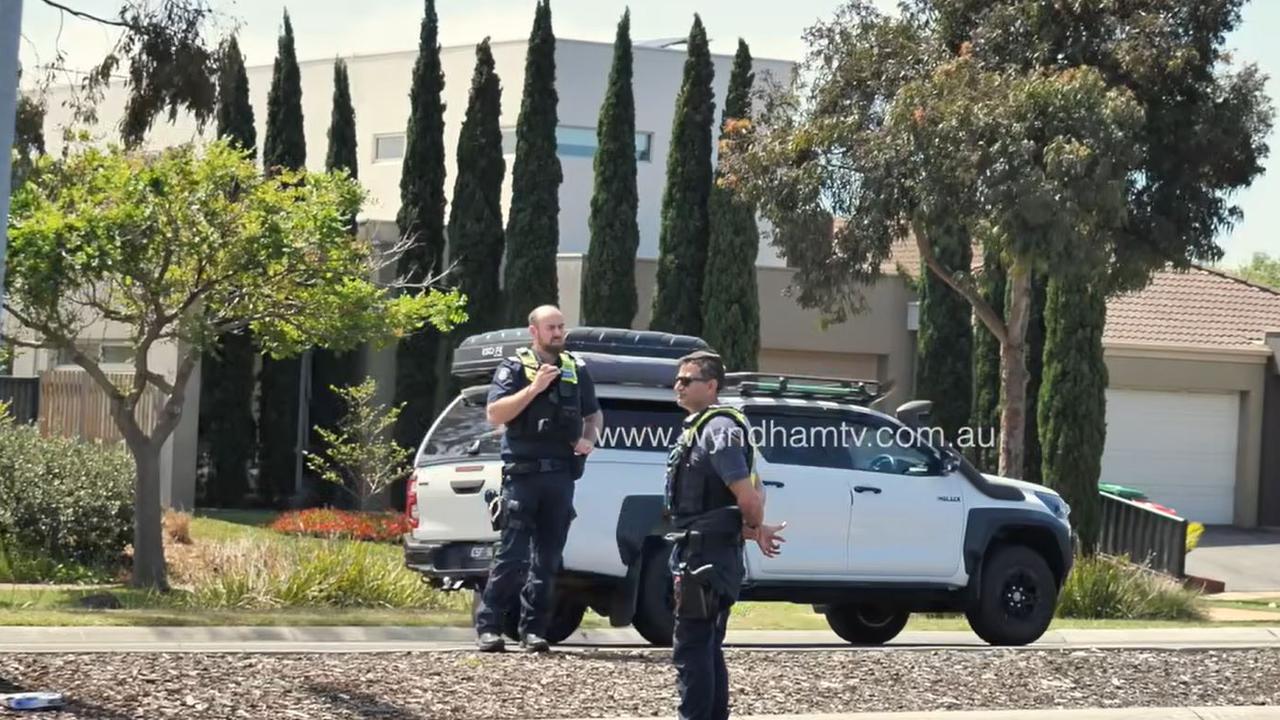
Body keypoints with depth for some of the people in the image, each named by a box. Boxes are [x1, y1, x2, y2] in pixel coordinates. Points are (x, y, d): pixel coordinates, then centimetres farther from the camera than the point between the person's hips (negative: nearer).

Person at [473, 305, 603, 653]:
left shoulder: (576, 370, 15)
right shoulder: (515, 368, 1)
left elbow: (594, 414, 26)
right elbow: (494, 415, -10)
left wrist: (589, 439, 5)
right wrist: (534, 388, -17)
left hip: (560, 476, 5)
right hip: (523, 473, -5)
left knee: (548, 557, 5)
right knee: (512, 554, -9)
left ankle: (533, 629, 10)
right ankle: (487, 626, -3)